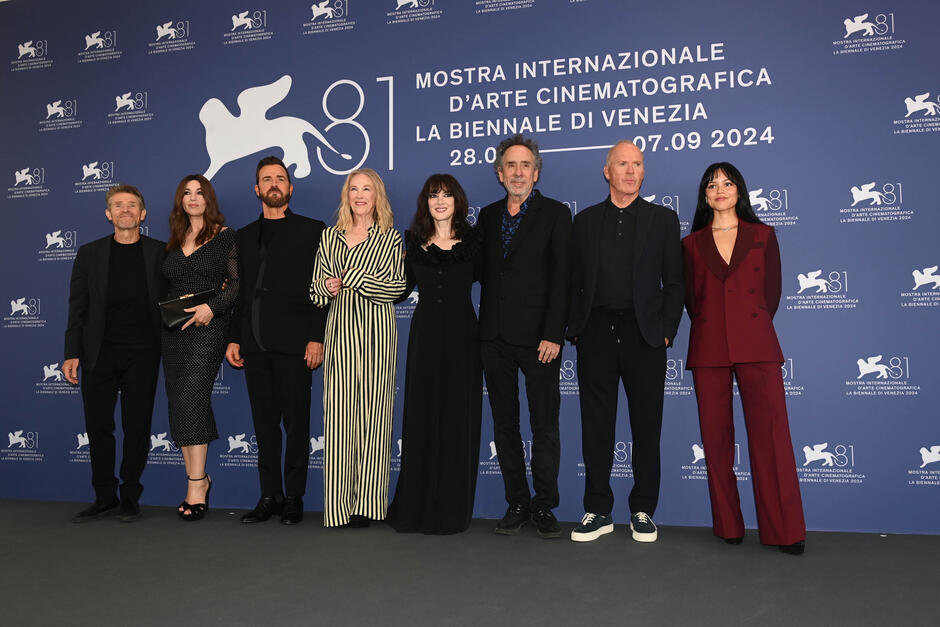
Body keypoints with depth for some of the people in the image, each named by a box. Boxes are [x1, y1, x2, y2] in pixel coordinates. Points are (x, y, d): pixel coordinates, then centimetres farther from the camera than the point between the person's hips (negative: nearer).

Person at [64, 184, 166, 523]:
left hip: (142, 353, -1)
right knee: (98, 426, 5)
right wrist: (72, 353, 0)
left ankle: (130, 497, 16)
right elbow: (78, 307, 8)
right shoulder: (89, 253, 9)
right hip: (100, 352, 2)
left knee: (137, 426, 3)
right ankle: (104, 497, 19)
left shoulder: (160, 253, 5)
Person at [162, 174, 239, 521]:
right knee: (178, 404, 4)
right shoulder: (174, 241, 16)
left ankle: (196, 485, -8)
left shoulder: (225, 236, 0)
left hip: (208, 326, -6)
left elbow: (237, 282, -6)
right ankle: (198, 478, 14)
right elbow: (166, 284, 20)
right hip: (173, 329, 6)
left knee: (191, 399, -13)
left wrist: (212, 306, -19)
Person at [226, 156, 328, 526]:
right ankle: (270, 496, 17)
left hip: (293, 343, -5)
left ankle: (294, 498, 10)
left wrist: (316, 338, -12)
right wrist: (234, 338, 10)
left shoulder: (312, 230, 3)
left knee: (296, 423, 1)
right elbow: (241, 292, 18)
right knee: (265, 424, 9)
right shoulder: (245, 236, 18)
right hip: (254, 345, 5)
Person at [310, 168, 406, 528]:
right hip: (340, 330, 3)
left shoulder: (390, 238, 7)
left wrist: (351, 279, -8)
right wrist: (326, 287, -4)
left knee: (373, 411, -2)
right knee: (338, 412, -2)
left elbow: (397, 286, -5)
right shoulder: (330, 236, 16)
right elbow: (316, 287, 19)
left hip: (376, 329, -2)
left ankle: (367, 505, 6)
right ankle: (338, 505, 5)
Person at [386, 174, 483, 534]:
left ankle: (452, 510, 12)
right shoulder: (414, 242, 8)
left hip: (461, 334, -1)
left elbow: (484, 277, 9)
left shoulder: (472, 241, 3)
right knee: (421, 416, 5)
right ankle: (416, 508, 15)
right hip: (425, 333, 2)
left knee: (458, 418, 2)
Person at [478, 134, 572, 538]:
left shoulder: (555, 214, 0)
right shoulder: (488, 216, 14)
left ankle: (544, 507, 14)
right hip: (495, 337, 4)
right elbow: (483, 272, 13)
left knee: (545, 425, 3)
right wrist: (481, 329, 1)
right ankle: (517, 504, 20)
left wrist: (553, 335, -13)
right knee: (504, 424, 9)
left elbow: (561, 279, -6)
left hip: (538, 337, -4)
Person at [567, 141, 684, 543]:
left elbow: (674, 282, 6)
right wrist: (575, 329, 0)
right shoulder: (585, 220, 12)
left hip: (644, 335, -1)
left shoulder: (663, 219, 9)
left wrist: (666, 330, -3)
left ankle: (643, 511, 18)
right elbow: (574, 281, 10)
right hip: (596, 333, 1)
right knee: (596, 426, 5)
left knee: (646, 426, 5)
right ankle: (598, 511, 15)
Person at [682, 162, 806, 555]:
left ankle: (785, 530, 2)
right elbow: (691, 299, 12)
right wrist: (714, 330, 5)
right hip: (709, 348, 1)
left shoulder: (762, 236, 10)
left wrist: (749, 327, 5)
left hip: (756, 344, -1)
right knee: (716, 437, 3)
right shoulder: (692, 244, 12)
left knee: (771, 433, -6)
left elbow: (772, 291, 10)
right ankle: (728, 526, 14)